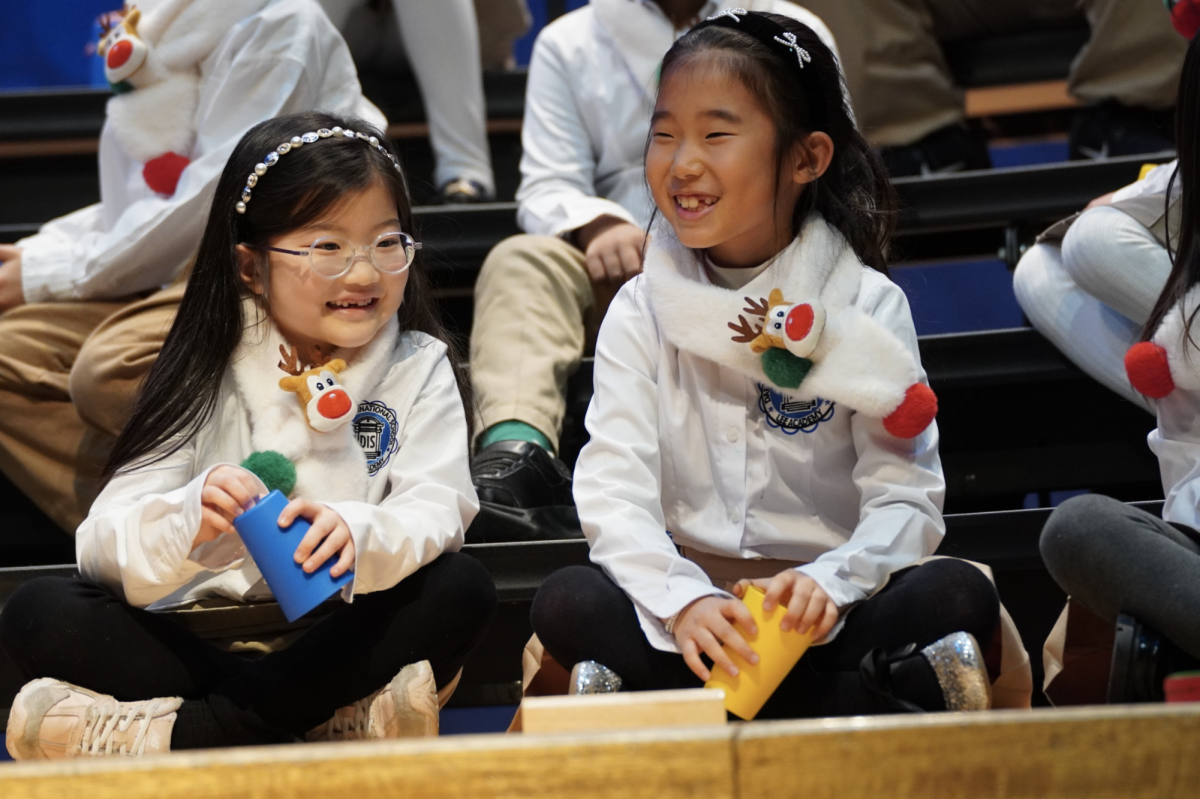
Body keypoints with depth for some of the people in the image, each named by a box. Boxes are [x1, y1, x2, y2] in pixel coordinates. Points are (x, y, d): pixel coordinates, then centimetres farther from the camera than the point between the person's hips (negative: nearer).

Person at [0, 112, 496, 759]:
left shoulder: (419, 369, 4)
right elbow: (105, 547, -10)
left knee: (462, 589, -27)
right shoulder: (206, 377, 1)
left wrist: (358, 533, -36)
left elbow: (437, 512, -12)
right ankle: (342, 722, -29)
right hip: (201, 640, 0)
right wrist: (188, 521, -33)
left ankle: (175, 732, -27)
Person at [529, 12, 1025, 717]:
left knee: (960, 596, -27)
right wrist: (683, 600, -29)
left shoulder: (865, 307, 0)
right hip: (688, 604, 1)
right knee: (567, 604, -28)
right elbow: (613, 488, -8)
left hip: (819, 617, -1)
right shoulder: (643, 310, 4)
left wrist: (831, 583, -30)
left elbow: (906, 499, -7)